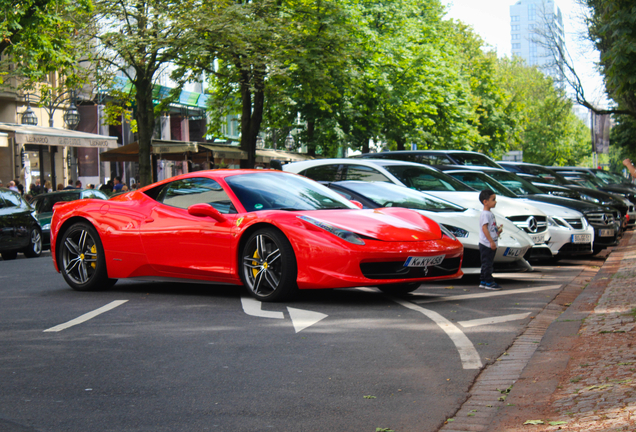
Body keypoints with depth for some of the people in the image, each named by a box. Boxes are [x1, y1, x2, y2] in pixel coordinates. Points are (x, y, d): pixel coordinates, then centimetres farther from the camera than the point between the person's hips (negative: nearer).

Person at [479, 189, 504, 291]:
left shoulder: (490, 213, 16)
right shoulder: (485, 214, -16)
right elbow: (484, 228, -22)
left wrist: (497, 229, 9)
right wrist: (491, 241, -24)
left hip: (491, 244, 10)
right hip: (486, 244, -10)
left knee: (487, 263, 14)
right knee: (487, 263, -5)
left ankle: (483, 282, 20)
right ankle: (489, 282, -2)